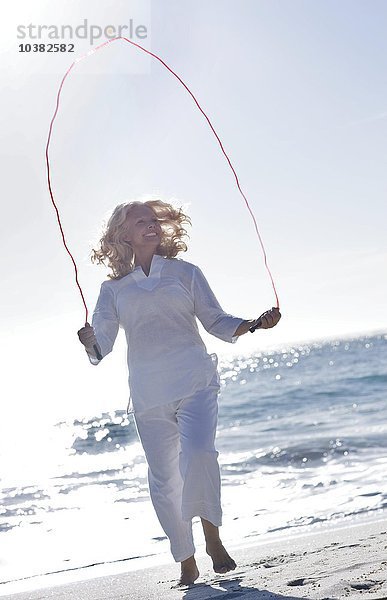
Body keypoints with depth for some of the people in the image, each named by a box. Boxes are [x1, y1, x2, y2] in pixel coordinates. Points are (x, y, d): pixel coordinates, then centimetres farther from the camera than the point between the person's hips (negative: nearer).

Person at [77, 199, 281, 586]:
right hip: (148, 395, 2)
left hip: (195, 383, -1)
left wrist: (254, 324, -6)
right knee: (163, 480, 2)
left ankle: (212, 537, -6)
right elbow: (101, 345, 6)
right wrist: (90, 342, -18)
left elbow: (216, 321, 11)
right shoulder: (113, 288, 13)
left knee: (198, 454, -24)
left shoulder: (185, 273, 13)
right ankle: (187, 563, 14)